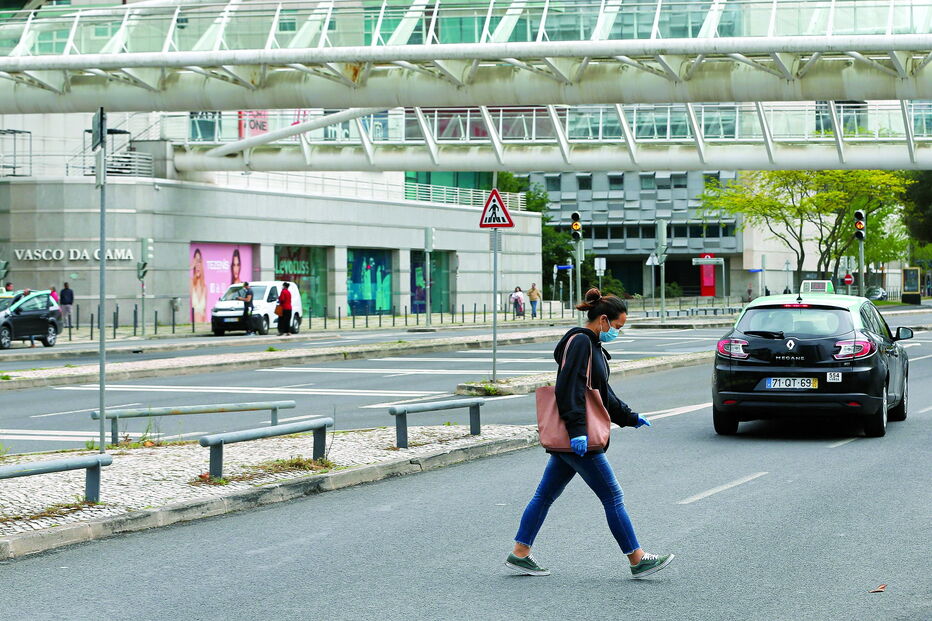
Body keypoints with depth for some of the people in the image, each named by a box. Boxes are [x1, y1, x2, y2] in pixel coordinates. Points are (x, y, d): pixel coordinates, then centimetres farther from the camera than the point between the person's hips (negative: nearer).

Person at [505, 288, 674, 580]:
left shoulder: (593, 345, 18)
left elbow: (602, 393, 28)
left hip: (566, 440, 10)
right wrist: (577, 431, -28)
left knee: (546, 494, 12)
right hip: (578, 440, -10)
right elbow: (570, 391, -22)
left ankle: (520, 554, 16)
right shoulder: (580, 342, -14)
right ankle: (638, 560, 2)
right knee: (612, 496, -4)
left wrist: (630, 418, 33)